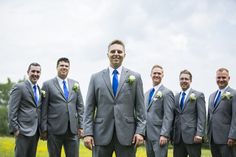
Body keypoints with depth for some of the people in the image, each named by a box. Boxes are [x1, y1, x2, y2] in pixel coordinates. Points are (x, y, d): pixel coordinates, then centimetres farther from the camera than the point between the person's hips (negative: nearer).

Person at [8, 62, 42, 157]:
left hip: (35, 131, 7)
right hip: (24, 130, -7)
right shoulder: (19, 87, -6)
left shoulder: (39, 90, 15)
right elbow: (12, 110, -10)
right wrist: (15, 129, -15)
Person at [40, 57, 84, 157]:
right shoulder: (47, 84, 2)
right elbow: (44, 109, 0)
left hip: (73, 129, 3)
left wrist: (81, 126, 5)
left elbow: (80, 106, 12)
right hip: (55, 130, -3)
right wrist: (44, 129, -4)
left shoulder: (75, 84, 13)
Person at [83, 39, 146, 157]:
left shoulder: (135, 77, 8)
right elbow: (89, 108, 6)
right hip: (101, 134, 1)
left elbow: (140, 107, 5)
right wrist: (88, 133, -2)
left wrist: (140, 131, -4)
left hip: (127, 134, 0)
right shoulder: (96, 78, 10)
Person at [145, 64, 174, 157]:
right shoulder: (147, 93, 17)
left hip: (159, 135, -7)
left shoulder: (167, 93, -7)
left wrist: (164, 135, -20)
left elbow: (168, 116, -14)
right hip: (148, 135, 7)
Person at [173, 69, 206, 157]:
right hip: (178, 137, 4)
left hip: (192, 136, -4)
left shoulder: (198, 95, 2)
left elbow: (202, 117, -6)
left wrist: (199, 134, -16)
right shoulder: (176, 97, 17)